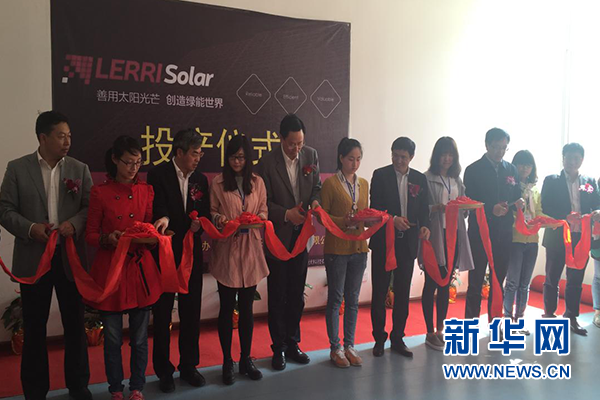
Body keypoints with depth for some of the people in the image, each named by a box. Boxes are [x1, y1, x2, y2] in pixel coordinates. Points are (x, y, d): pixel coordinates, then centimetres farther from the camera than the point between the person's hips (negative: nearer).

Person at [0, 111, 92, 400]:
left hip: (71, 257, 1)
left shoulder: (80, 169, 5)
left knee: (75, 324, 9)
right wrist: (30, 228, -17)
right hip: (33, 259, -1)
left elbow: (90, 207, 1)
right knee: (34, 327, 9)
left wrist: (74, 224, -18)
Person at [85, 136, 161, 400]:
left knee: (140, 337, 8)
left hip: (140, 269, 2)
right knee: (113, 338, 7)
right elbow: (90, 235, 1)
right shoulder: (100, 192, -1)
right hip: (110, 270, -2)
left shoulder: (146, 191, 6)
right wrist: (108, 239, -19)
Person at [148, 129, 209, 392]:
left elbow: (205, 213, 11)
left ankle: (189, 366, 27)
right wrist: (164, 218, -40)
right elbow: (158, 207, -18)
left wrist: (200, 223, -11)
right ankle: (164, 371, 22)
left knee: (191, 312, 11)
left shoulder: (201, 179, 7)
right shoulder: (158, 175, -7)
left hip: (191, 254, 4)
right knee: (162, 313, 8)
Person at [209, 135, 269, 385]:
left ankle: (246, 359, 24)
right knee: (227, 308, 5)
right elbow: (212, 212, 4)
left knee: (247, 308, 10)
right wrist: (218, 219, -18)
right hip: (226, 250, -2)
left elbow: (264, 212, 8)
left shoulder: (257, 183, 7)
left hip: (250, 250, 2)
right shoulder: (218, 183, 0)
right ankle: (227, 362, 18)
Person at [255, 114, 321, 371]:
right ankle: (278, 348, 20)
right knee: (277, 295, 7)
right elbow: (264, 202, -9)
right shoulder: (268, 162, -12)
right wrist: (286, 214, -20)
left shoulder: (311, 155, -1)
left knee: (297, 294, 14)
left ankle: (292, 343, 29)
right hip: (278, 236, -4)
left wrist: (315, 200, -11)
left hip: (301, 235, 4)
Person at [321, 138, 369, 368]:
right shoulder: (330, 183, -6)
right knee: (336, 298, 4)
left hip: (358, 247, 5)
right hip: (337, 248, -5)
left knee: (353, 299, 11)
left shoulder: (364, 184, 11)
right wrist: (343, 222, -21)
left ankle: (349, 345, 22)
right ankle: (335, 348, 15)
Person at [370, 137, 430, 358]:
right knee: (380, 291, 5)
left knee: (403, 292, 9)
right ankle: (379, 338, 18)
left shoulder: (420, 179, 6)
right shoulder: (380, 175, -2)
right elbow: (375, 207, -7)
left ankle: (398, 338, 22)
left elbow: (424, 209, 8)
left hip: (408, 242, 3)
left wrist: (425, 226, -11)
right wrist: (392, 219, -22)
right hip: (383, 241, -2)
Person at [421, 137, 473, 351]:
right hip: (434, 236, -6)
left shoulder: (457, 180, 14)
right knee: (431, 284, 1)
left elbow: (464, 209, 14)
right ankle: (430, 333, 11)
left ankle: (440, 330, 22)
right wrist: (437, 208, -26)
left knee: (445, 285, 12)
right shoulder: (427, 178, -5)